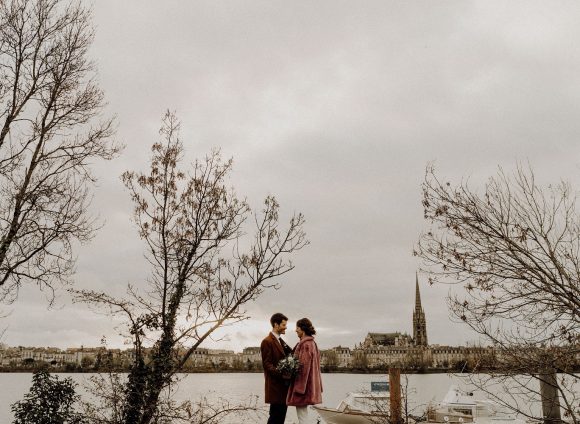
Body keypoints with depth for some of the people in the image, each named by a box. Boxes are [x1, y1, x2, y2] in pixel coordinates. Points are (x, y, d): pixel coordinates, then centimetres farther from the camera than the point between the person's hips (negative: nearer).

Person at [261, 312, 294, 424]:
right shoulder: (267, 342, -11)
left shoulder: (281, 341, 19)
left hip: (283, 384, 9)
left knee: (281, 414, 12)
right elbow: (267, 364, -16)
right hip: (275, 385, -9)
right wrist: (281, 374, -25)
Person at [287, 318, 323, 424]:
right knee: (303, 414, 16)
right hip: (310, 385, 10)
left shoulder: (305, 344, -17)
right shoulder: (312, 343, 13)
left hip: (303, 384, -10)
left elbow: (303, 367, -20)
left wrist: (299, 388, -19)